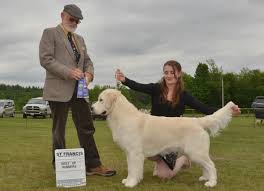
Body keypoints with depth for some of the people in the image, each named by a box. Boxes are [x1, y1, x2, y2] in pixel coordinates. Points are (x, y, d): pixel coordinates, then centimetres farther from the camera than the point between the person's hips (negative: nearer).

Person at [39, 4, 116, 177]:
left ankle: (93, 165, 9)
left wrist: (89, 72, -4)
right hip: (59, 89, -6)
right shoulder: (50, 33, 1)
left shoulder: (80, 39, 21)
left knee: (86, 128, 3)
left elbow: (87, 60, 20)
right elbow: (46, 59, -11)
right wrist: (69, 72, -20)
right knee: (59, 130, 3)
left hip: (78, 89, 6)